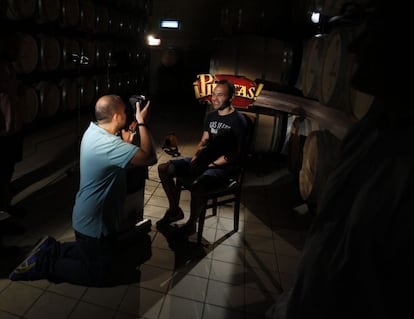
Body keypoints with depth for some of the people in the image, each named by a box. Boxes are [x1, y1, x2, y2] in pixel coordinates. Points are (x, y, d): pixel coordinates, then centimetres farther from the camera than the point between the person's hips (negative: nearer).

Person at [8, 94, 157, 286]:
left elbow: (121, 151, 8)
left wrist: (133, 127, -6)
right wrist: (141, 122, -22)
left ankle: (52, 249, 27)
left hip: (91, 216, 9)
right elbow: (149, 158, -32)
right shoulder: (108, 144, -31)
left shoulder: (94, 129, -1)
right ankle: (44, 264, 11)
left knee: (118, 253, 27)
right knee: (104, 275, 8)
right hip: (94, 223, -9)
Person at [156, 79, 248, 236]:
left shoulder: (238, 121, -13)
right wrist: (195, 157, -4)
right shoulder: (211, 115, 10)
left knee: (196, 186, -37)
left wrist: (210, 165, -17)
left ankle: (191, 224, -7)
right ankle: (175, 210, 12)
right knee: (163, 169, -3)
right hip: (205, 159, 8)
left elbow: (235, 154, -15)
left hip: (224, 166, -8)